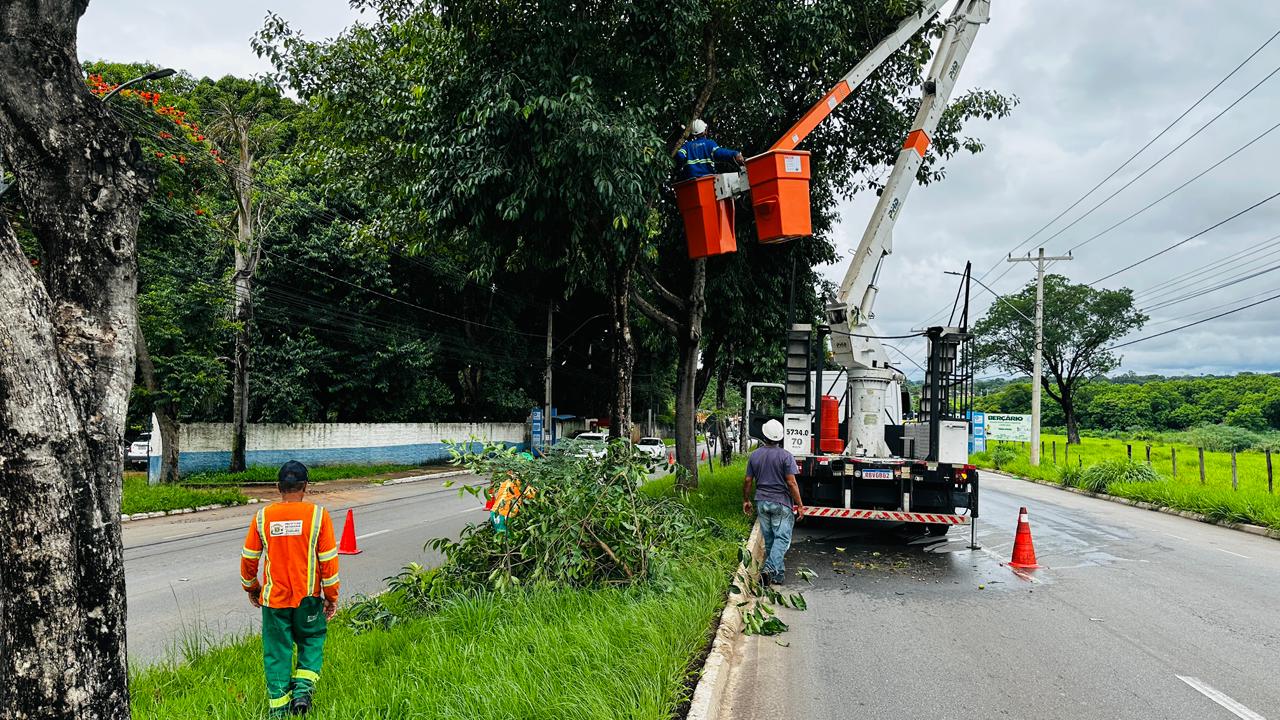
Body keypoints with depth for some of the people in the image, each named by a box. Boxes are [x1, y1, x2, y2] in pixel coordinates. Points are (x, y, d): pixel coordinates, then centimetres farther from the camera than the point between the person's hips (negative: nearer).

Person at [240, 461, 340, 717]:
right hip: (308, 597, -1)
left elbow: (249, 557, 4)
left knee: (276, 649, 12)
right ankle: (303, 688, 3)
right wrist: (331, 596, 3)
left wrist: (251, 587, 22)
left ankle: (278, 705, 17)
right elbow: (328, 559, -8)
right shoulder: (318, 515, -10)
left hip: (273, 598, 1)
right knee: (311, 640, 19)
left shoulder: (262, 516, -4)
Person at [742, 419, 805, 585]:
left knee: (769, 539, 13)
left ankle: (779, 574, 23)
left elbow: (748, 480, 5)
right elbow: (791, 482, -15)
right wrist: (800, 505, -8)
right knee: (782, 538, -2)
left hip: (762, 502, 4)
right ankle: (770, 569, -20)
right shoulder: (785, 456, -12)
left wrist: (746, 500, 18)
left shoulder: (755, 455, 1)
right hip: (781, 503, -4)